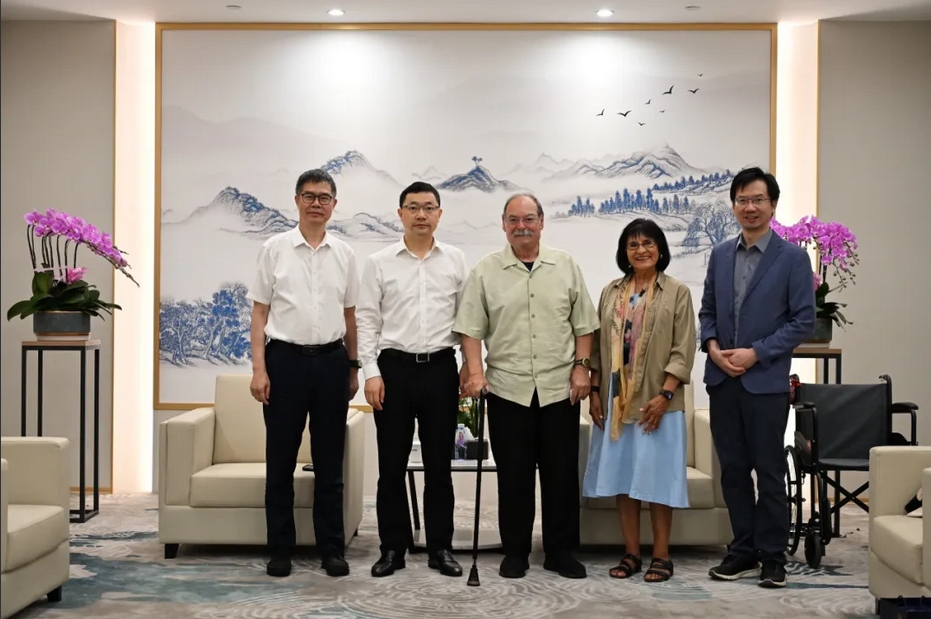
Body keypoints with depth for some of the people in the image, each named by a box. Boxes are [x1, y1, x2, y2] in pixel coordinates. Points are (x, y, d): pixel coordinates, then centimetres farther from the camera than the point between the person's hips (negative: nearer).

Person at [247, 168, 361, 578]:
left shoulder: (344, 254, 8)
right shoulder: (275, 248, 1)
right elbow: (260, 312, 0)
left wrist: (353, 367, 12)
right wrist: (259, 368, -8)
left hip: (331, 360, 2)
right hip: (285, 359, -2)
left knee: (329, 461, 7)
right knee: (281, 460, 5)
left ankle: (332, 549, 15)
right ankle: (280, 549, 15)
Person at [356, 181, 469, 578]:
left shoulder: (455, 260, 5)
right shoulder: (379, 262, 2)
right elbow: (367, 320, 0)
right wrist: (371, 372, -7)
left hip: (440, 367, 1)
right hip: (394, 367, 0)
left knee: (439, 463, 6)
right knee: (392, 464, 5)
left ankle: (441, 547, 16)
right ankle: (393, 547, 15)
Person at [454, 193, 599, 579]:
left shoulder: (565, 266, 6)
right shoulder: (486, 271, 2)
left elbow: (583, 324, 8)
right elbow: (471, 329, -1)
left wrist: (582, 366, 0)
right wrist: (475, 372, -12)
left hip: (560, 388, 1)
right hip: (508, 389, -1)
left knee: (561, 473, 6)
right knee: (513, 475, 6)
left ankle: (561, 551, 18)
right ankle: (515, 552, 18)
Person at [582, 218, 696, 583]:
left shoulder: (677, 292, 0)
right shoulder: (611, 292, 12)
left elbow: (683, 351, -6)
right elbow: (599, 346, 12)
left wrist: (665, 394, -15)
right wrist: (594, 392, 4)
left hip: (656, 402, -4)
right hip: (616, 401, 4)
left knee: (656, 477, 0)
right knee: (622, 477, 7)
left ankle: (661, 556, 10)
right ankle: (631, 553, 16)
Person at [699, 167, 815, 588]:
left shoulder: (792, 257, -3)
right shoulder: (720, 254, 10)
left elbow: (803, 320, -6)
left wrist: (755, 353, -13)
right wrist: (712, 346, -5)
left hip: (766, 380, -4)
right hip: (722, 379, 4)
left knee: (769, 471, 3)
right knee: (732, 469, 9)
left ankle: (773, 557, 15)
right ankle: (743, 551, 20)